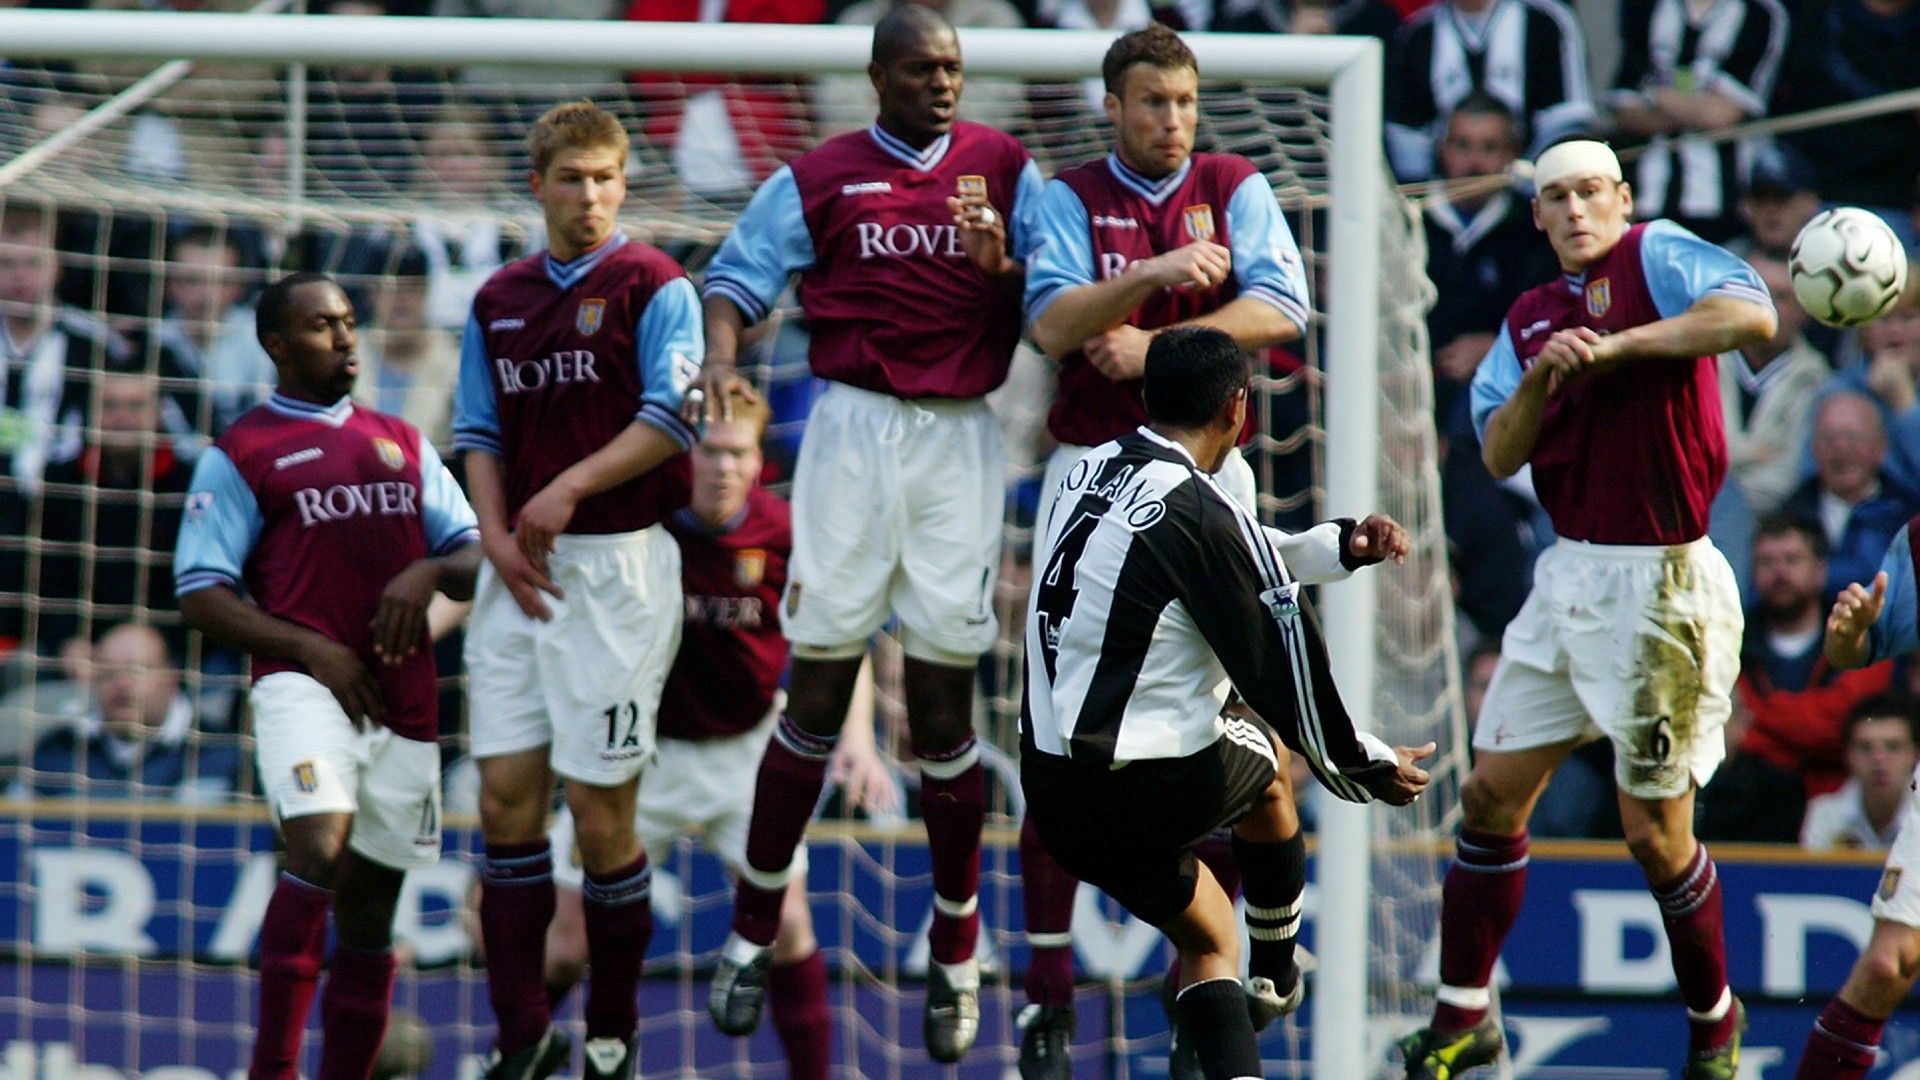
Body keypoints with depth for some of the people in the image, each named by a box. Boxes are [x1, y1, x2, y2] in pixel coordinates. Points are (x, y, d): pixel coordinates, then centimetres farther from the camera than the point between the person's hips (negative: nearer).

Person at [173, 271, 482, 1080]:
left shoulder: (403, 444, 20)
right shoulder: (240, 454, 4)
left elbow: (474, 556, 19)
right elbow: (200, 592, -2)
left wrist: (429, 573, -5)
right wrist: (309, 648, -13)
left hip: (403, 701, 5)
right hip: (303, 682, -5)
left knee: (370, 907, 7)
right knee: (320, 846, -27)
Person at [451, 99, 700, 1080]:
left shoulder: (654, 288, -1)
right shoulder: (499, 301, 15)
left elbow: (672, 418, -9)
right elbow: (479, 435, 15)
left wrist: (570, 489, -15)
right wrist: (497, 537, 0)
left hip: (617, 558, -5)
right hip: (519, 572, 5)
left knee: (601, 809, -5)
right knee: (506, 796, 0)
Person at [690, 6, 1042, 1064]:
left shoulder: (1005, 168, 9)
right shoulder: (816, 178, 7)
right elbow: (736, 278, 6)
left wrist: (1001, 264, -13)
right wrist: (720, 354, -14)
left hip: (961, 439, 1)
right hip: (853, 429, -1)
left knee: (944, 700, 2)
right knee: (818, 691, 0)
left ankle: (957, 954, 11)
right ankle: (753, 928, 10)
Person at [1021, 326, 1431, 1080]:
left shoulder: (1092, 474, 5)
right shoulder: (1199, 514, -19)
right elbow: (1284, 675, -12)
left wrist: (1340, 547, 20)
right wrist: (1372, 771, 1)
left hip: (1053, 789, 6)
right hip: (1155, 791, -6)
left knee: (1207, 939, 23)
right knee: (1264, 753, 28)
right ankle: (1275, 979, 40)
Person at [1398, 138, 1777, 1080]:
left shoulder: (1657, 257, -6)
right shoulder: (1530, 317, 15)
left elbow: (1754, 316, -24)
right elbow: (1498, 456, 8)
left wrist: (1615, 347, -20)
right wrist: (1541, 380, -11)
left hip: (1659, 584, -7)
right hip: (1569, 573, 7)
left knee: (1654, 831, 0)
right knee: (1492, 793, 5)